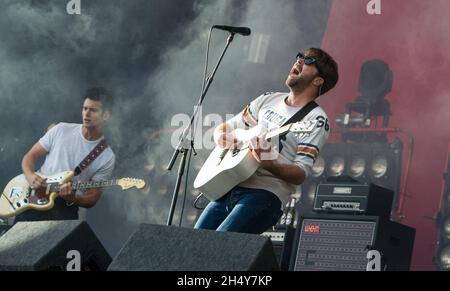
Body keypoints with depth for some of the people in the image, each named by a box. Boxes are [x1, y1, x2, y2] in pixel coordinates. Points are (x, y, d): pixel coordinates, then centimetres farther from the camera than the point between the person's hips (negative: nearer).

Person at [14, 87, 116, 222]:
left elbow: (92, 198, 4)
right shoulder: (61, 130, 8)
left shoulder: (107, 157, 2)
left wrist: (71, 199, -18)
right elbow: (31, 155, 13)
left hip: (65, 206, 0)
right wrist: (30, 175, -9)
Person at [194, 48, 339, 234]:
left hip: (266, 193, -6)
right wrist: (222, 137, 1)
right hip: (228, 187, 6)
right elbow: (224, 128, 26)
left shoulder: (316, 119, -1)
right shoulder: (268, 100, 19)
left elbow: (301, 174, -9)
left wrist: (269, 164, -28)